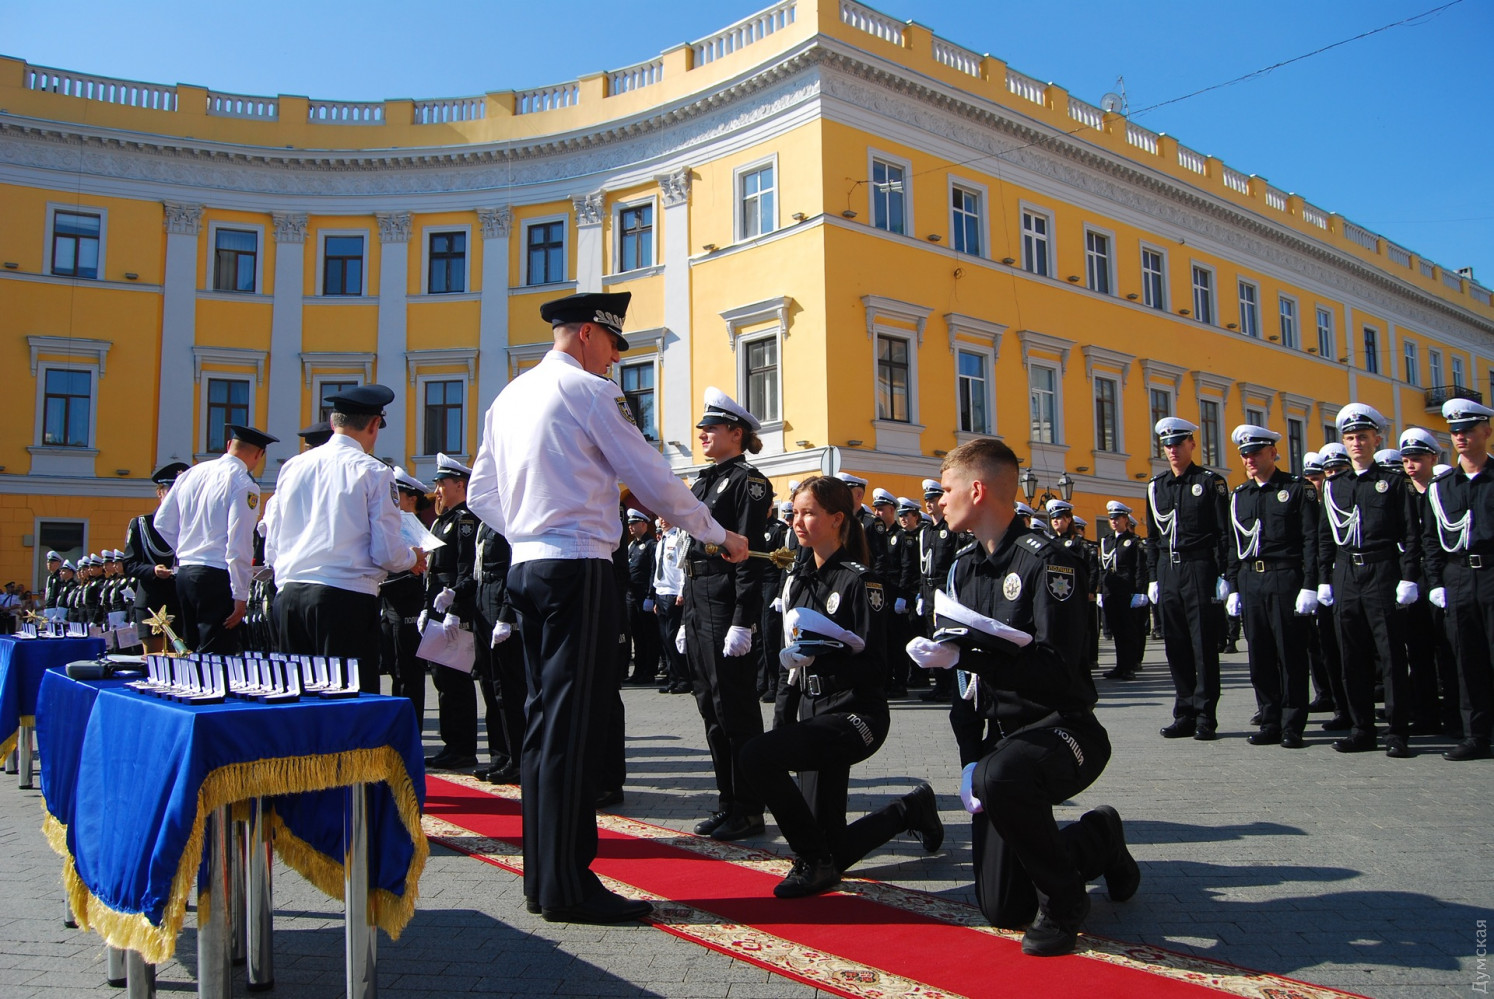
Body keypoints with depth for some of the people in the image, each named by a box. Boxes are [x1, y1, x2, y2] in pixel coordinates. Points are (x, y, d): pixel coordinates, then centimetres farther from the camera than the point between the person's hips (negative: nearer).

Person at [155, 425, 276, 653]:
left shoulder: (190, 474, 11)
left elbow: (162, 523, 15)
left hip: (184, 572, 8)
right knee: (216, 655, -4)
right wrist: (240, 596, -13)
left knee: (191, 652, 17)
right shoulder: (244, 484, -11)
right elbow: (239, 543, -16)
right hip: (216, 578, -8)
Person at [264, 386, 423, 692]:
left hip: (288, 595, 6)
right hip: (347, 596, -6)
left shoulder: (292, 467, 10)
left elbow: (271, 551, 13)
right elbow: (387, 553, -8)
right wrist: (413, 557, 13)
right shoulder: (373, 472, -5)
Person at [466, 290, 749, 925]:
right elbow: (653, 481, -8)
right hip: (579, 569, -9)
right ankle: (568, 887, -1)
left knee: (545, 717, 12)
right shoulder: (588, 391, -7)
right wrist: (718, 535, 3)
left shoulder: (509, 397, 18)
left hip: (526, 566, 9)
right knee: (572, 723, -6)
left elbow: (480, 496, 20)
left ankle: (542, 875, 20)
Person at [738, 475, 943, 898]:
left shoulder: (858, 581, -13)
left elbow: (874, 667, -19)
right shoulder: (798, 577, 10)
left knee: (756, 756, -29)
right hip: (814, 714, 8)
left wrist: (820, 656, -32)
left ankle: (812, 861, -8)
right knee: (833, 856, 8)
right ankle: (909, 809, 34)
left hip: (855, 716, -8)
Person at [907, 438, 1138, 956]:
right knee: (1002, 908, 7)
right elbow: (960, 663, 10)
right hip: (1003, 735, 8)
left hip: (1064, 727, -7)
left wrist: (966, 655, -32)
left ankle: (1063, 900, -13)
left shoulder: (1048, 559, -18)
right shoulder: (965, 564, 7)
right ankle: (1099, 838, 33)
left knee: (1000, 776, -41)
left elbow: (1057, 669, -26)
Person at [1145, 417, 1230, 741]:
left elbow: (1223, 532, -4)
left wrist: (1222, 575, -11)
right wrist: (1153, 577, 10)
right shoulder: (1156, 486, 13)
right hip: (1167, 572, 5)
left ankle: (1205, 717, 4)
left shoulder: (1210, 482, 0)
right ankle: (1185, 714, 14)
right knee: (1175, 645, 7)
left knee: (1204, 644, -2)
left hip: (1199, 569, -5)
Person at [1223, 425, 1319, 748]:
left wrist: (1309, 587, -13)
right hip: (1250, 582, 5)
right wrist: (1233, 588, 10)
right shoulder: (1239, 495, 14)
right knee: (1259, 655, 6)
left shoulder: (1298, 488, 0)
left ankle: (1292, 726, 7)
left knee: (1291, 654, -1)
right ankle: (1270, 723, 14)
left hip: (1286, 579, -5)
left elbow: (1311, 540, -6)